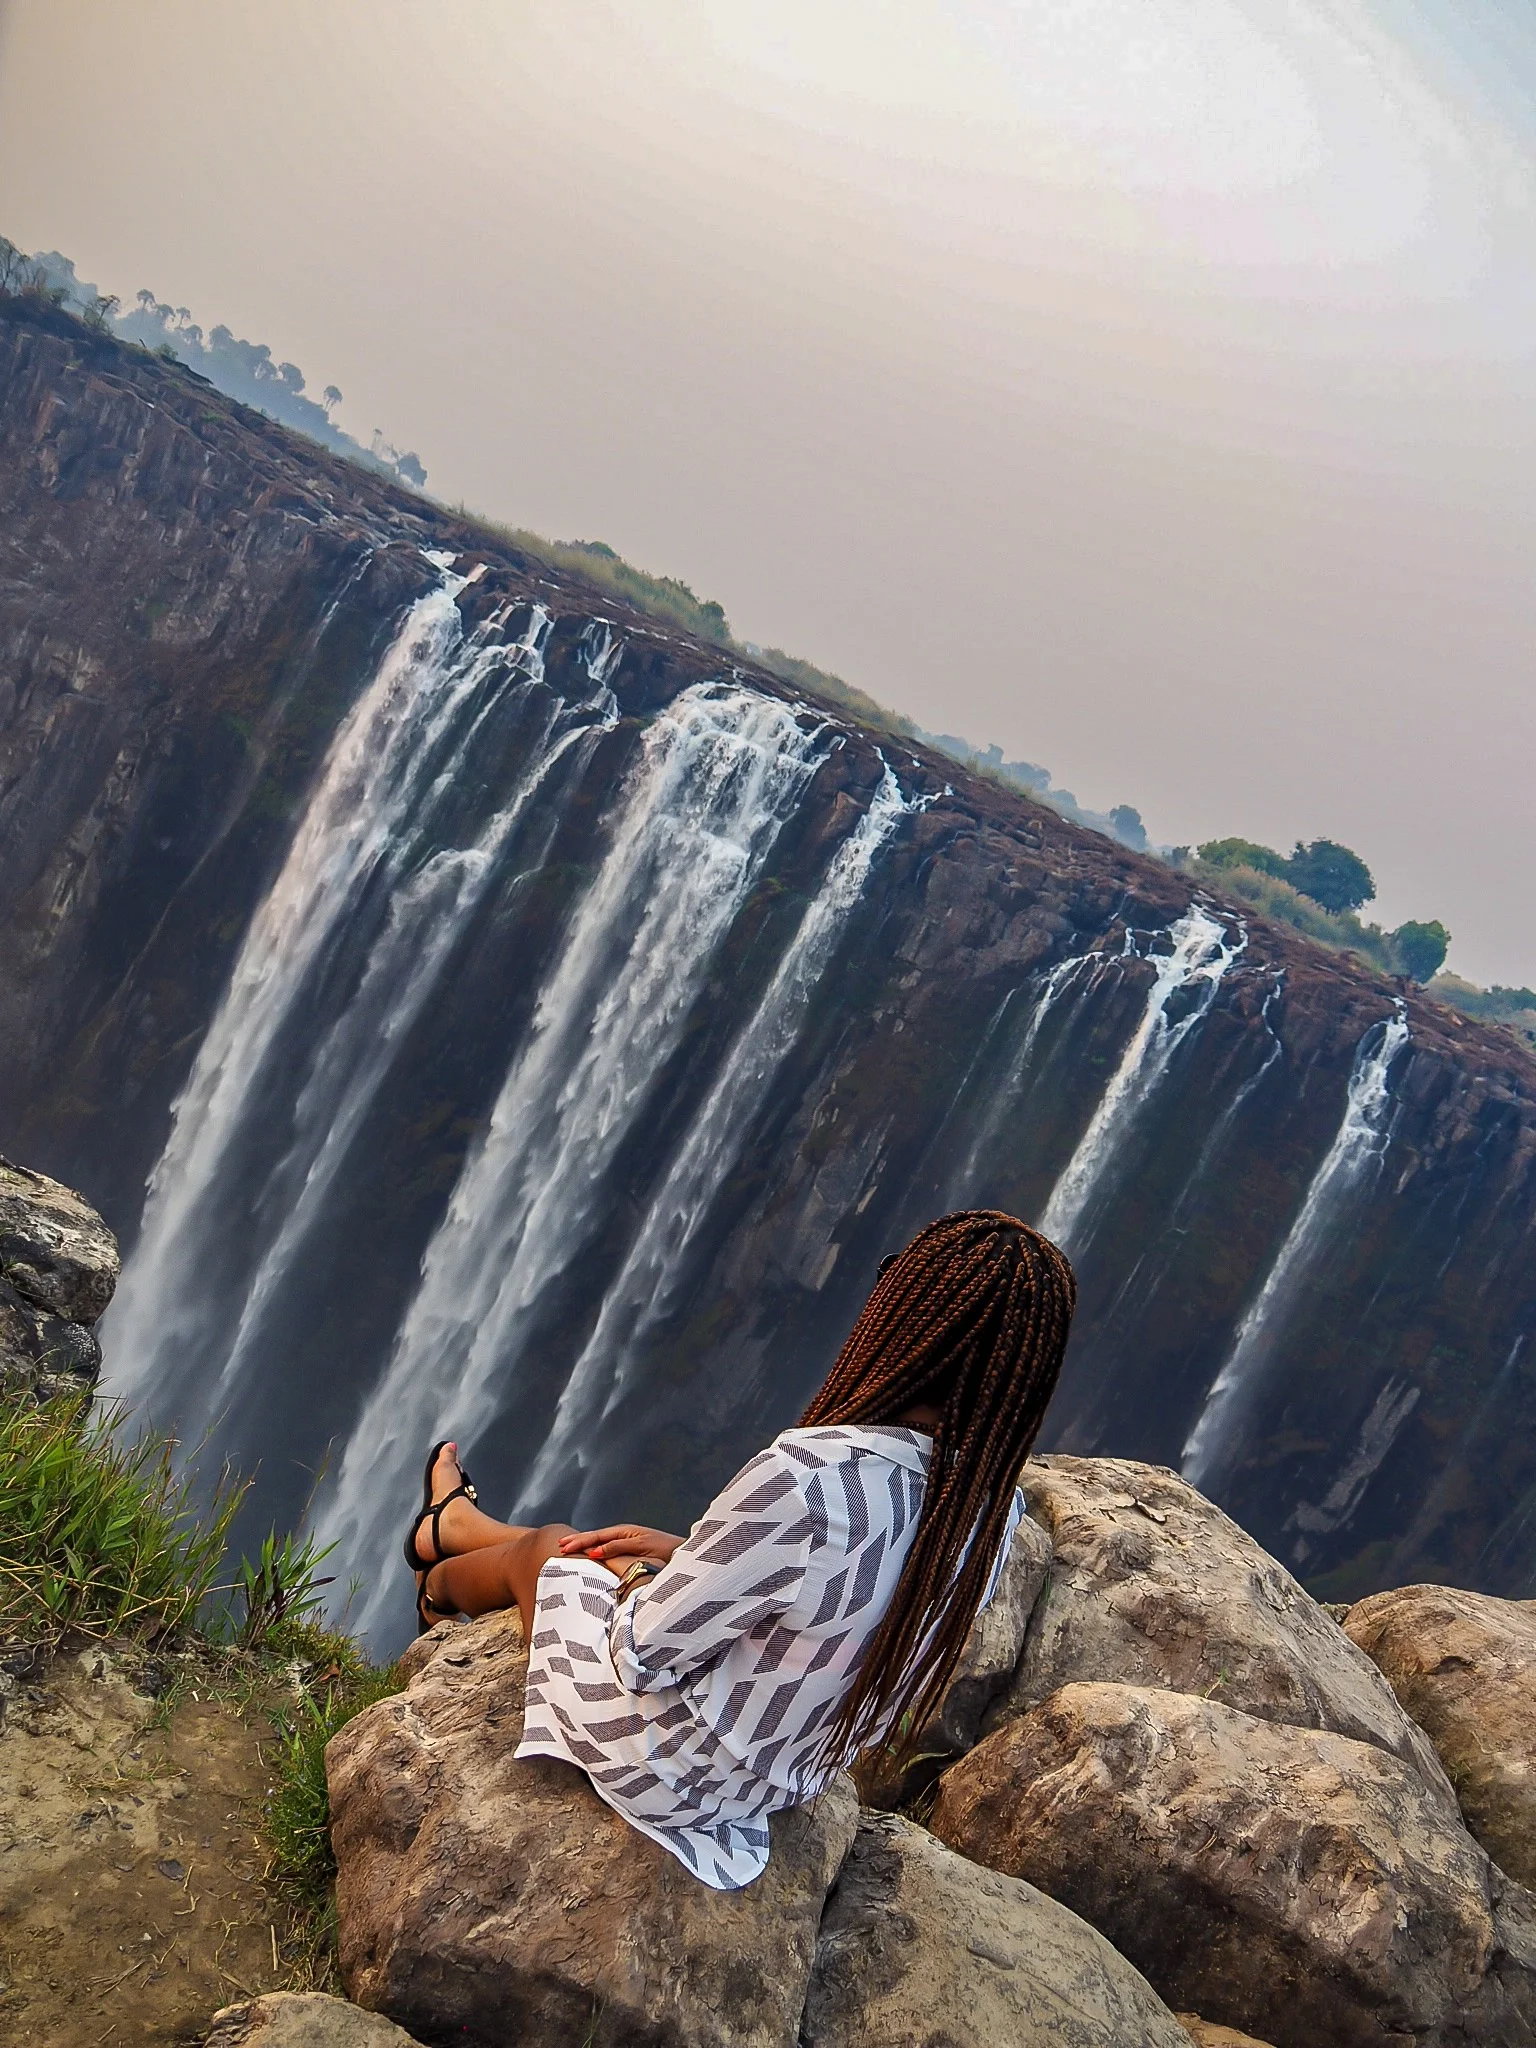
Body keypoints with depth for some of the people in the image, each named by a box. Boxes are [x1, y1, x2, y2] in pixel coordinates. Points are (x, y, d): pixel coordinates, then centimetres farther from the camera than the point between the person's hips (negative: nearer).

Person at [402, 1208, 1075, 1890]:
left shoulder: (812, 1475, -39)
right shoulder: (996, 1504, -16)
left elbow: (645, 1653, -26)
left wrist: (637, 1585, -3)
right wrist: (688, 1552, 9)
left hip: (672, 1774, -6)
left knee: (543, 1549, 22)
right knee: (568, 1535, 26)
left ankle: (440, 1587, 59)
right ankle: (451, 1526, 60)